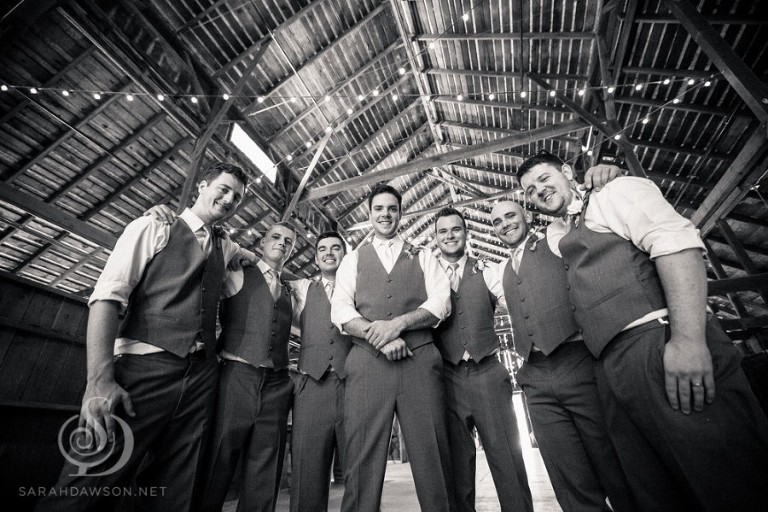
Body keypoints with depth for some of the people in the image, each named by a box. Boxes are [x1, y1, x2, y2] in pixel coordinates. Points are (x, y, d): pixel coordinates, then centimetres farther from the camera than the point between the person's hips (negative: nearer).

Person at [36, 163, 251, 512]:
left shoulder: (225, 248, 17)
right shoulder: (153, 228, 4)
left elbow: (258, 257, 41)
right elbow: (108, 296, -6)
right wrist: (99, 378, -17)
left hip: (200, 376, 5)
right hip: (145, 366, -4)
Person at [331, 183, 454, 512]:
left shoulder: (423, 259, 18)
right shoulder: (353, 260, 17)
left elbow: (441, 302, 4)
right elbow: (340, 310, 4)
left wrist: (397, 323, -12)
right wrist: (379, 337, -12)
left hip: (420, 360, 1)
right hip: (367, 362, 0)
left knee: (432, 454, 1)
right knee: (363, 456, -1)